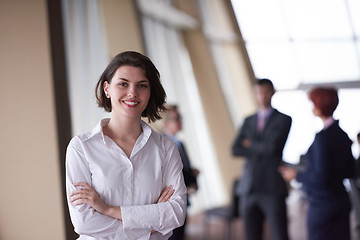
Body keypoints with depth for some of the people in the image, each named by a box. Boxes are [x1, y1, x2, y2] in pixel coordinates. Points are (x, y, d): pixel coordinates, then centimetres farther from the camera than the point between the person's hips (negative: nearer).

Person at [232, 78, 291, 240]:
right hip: (249, 188, 5)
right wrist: (261, 149, -6)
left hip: (273, 189, -4)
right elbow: (236, 150, 5)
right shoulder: (248, 121, 16)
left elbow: (273, 146, -13)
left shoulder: (283, 119, 2)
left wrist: (250, 144, 2)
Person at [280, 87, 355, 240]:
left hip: (322, 206, -8)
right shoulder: (343, 135, 6)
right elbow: (349, 172, 13)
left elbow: (322, 177, -22)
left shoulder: (322, 137, -19)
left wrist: (297, 175, -7)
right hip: (341, 203, 8)